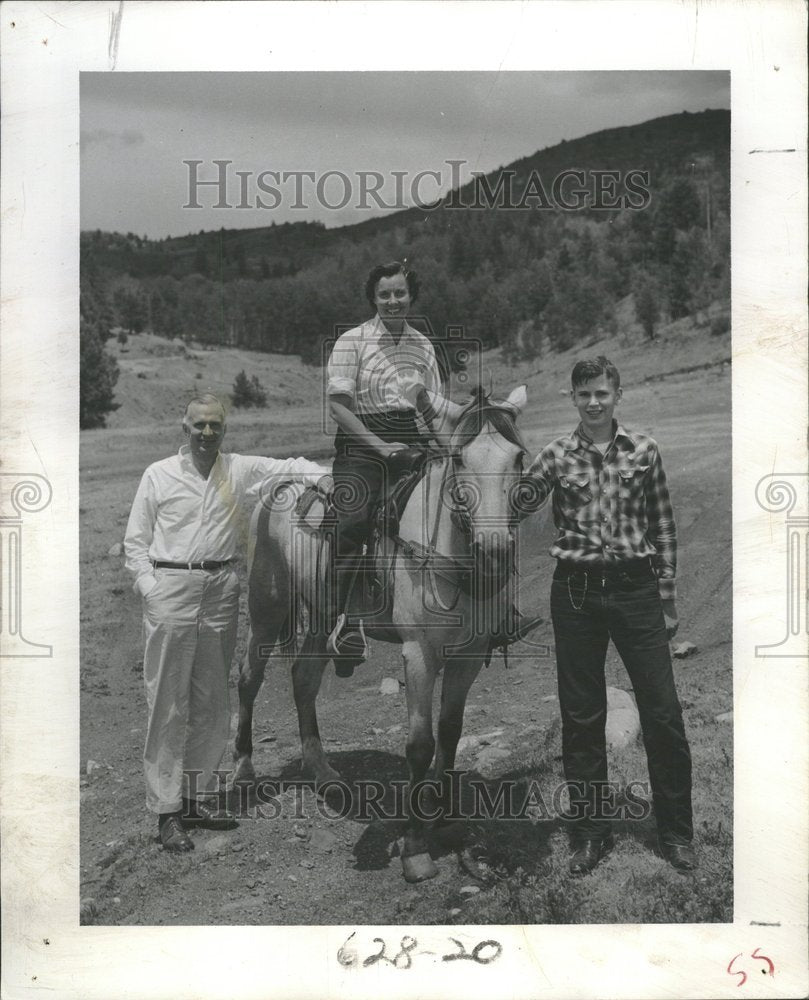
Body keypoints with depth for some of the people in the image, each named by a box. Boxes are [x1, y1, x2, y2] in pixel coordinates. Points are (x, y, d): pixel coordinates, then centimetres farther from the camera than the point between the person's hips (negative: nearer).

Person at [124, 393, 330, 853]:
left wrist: (324, 477, -16)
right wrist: (150, 588, -6)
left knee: (212, 703, 10)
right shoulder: (159, 475, 4)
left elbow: (287, 466, 4)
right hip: (171, 590, -3)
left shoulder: (241, 470, 8)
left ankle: (197, 797, 23)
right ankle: (167, 810, 6)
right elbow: (135, 541, 6)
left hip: (221, 592, 3)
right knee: (169, 703, -2)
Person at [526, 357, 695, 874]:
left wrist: (668, 599, 4)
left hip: (636, 588, 0)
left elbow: (663, 527, 5)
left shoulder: (645, 450, 3)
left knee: (663, 713, 2)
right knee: (581, 715, 8)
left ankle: (676, 832, 19)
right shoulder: (556, 456, 2)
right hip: (576, 591, 0)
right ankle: (591, 832, 22)